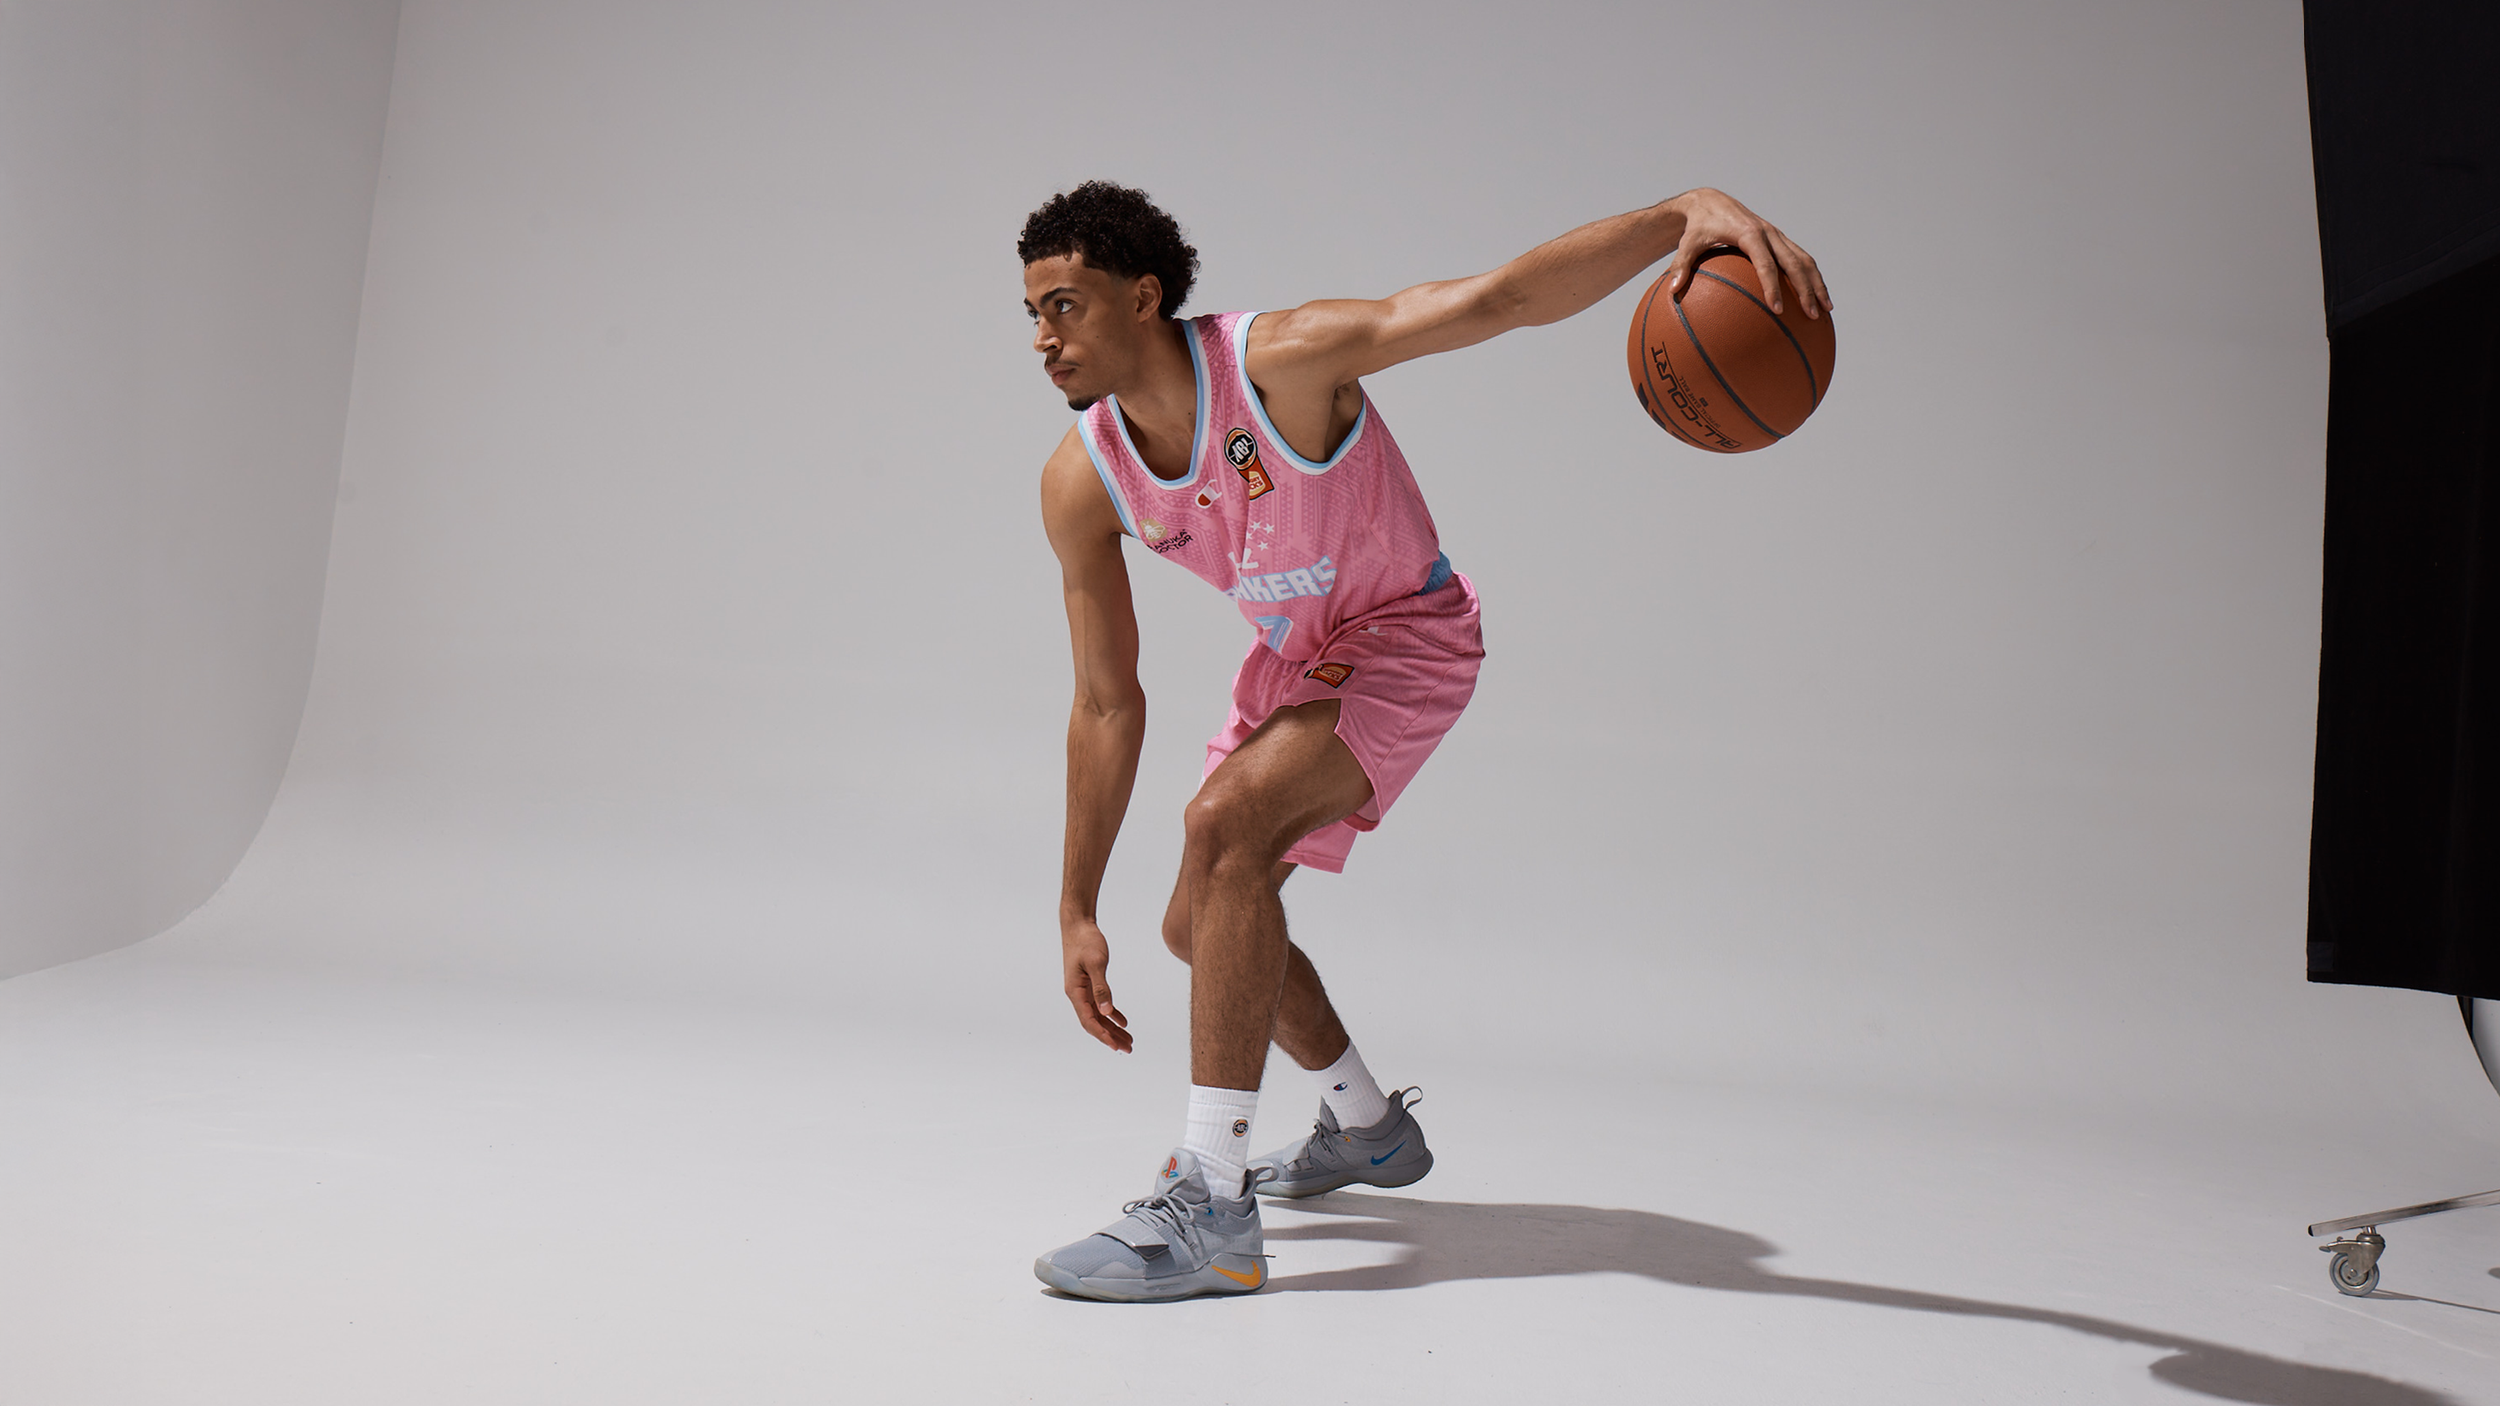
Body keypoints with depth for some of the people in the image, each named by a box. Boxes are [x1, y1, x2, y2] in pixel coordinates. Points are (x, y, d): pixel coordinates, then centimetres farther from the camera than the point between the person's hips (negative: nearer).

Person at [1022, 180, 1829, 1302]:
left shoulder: (1281, 359, -30)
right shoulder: (1081, 482, -14)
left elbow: (1503, 296, -41)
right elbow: (1108, 705, -6)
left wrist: (1686, 213, -57)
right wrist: (1077, 911, -5)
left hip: (1408, 634, -7)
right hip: (1292, 658, 7)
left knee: (1226, 823, -31)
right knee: (1200, 926, 14)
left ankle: (1211, 1209, -28)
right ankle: (1366, 1128, 41)